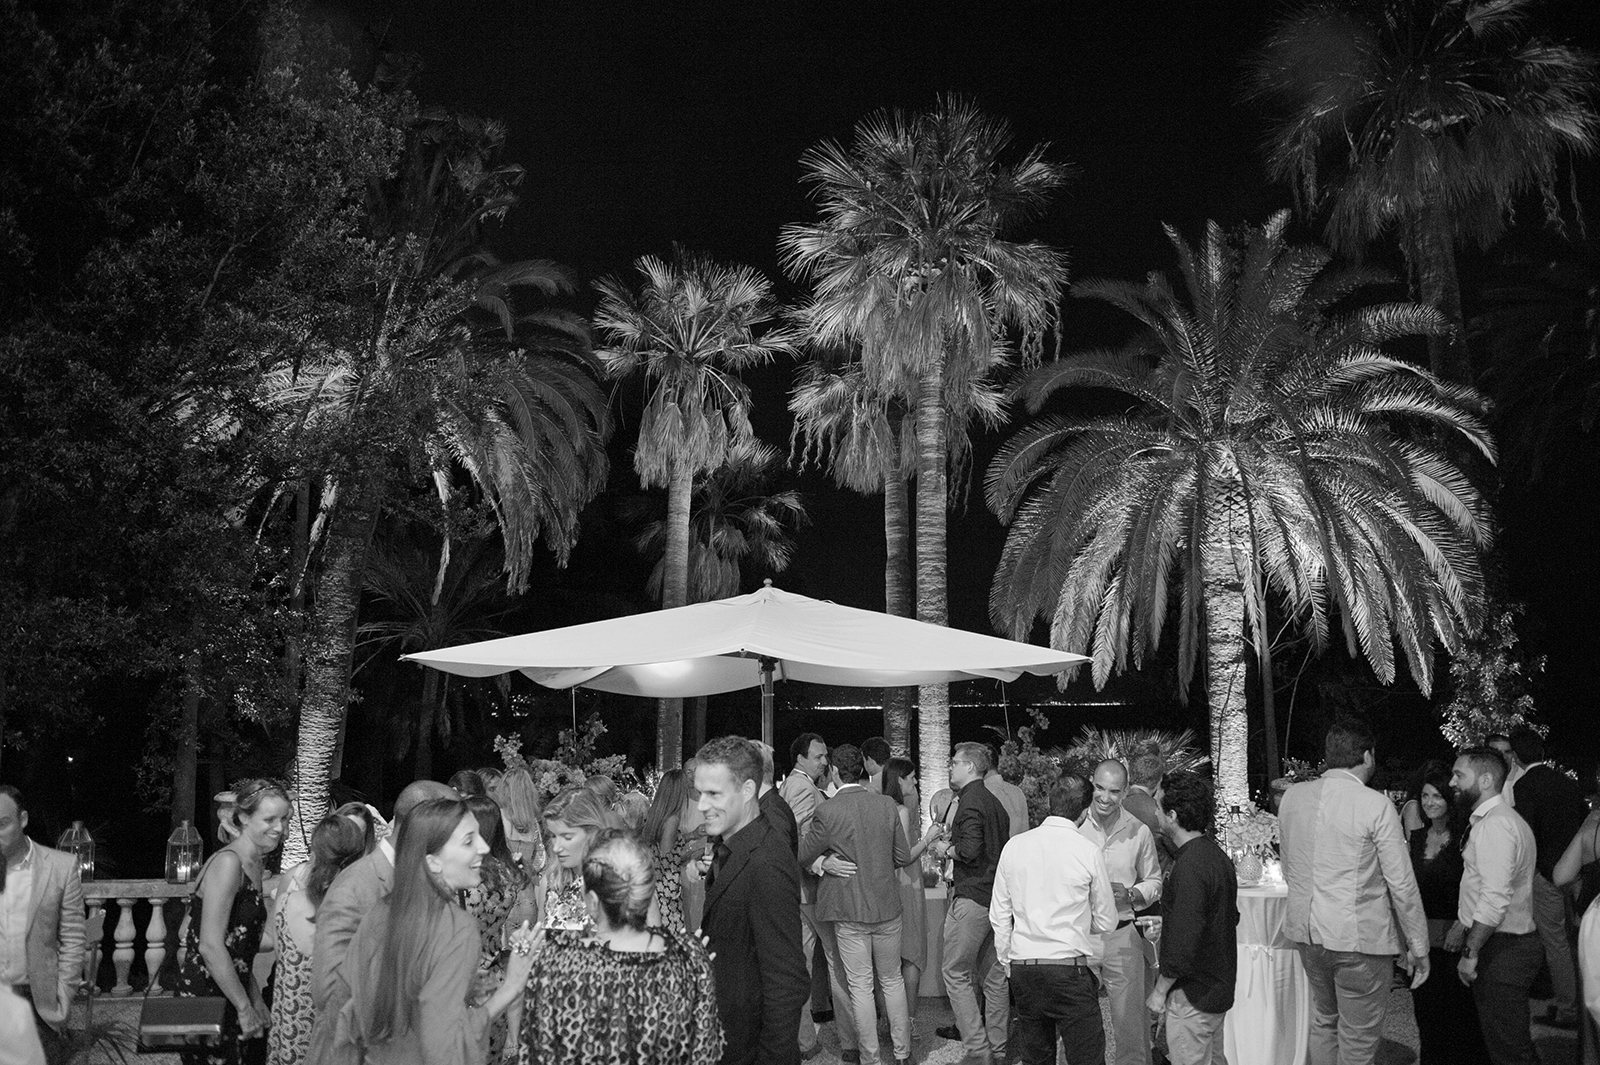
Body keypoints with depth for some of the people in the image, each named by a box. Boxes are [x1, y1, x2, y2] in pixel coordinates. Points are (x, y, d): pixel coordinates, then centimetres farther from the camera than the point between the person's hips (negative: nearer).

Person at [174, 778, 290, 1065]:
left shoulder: (254, 865, 11)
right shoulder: (228, 863, -17)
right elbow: (211, 947, -22)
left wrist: (256, 1001, 11)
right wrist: (244, 1007, -17)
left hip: (231, 995, 9)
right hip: (204, 997, -9)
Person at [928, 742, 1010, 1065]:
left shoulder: (970, 801, -13)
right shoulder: (994, 801, 16)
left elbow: (970, 850, -23)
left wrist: (946, 849, -6)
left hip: (972, 898, -9)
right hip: (996, 897, 9)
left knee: (956, 974, -2)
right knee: (994, 975, 12)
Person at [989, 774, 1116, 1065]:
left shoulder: (1013, 846, 3)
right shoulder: (1088, 851, -7)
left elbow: (999, 916, 9)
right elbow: (1106, 922, 2)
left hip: (1022, 967, 4)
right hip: (1070, 967, -4)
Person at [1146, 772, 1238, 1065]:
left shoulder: (1190, 868, -25)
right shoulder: (1216, 855, 6)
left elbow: (1183, 944, -27)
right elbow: (1231, 917, 17)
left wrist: (1161, 990, -15)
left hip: (1192, 996, -10)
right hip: (1218, 986, 10)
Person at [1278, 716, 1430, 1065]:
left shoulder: (1291, 797, 2)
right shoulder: (1376, 806, -15)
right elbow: (1402, 884, -12)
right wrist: (1418, 947, -2)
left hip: (1306, 931, 6)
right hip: (1360, 938, -6)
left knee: (1323, 1021, 23)